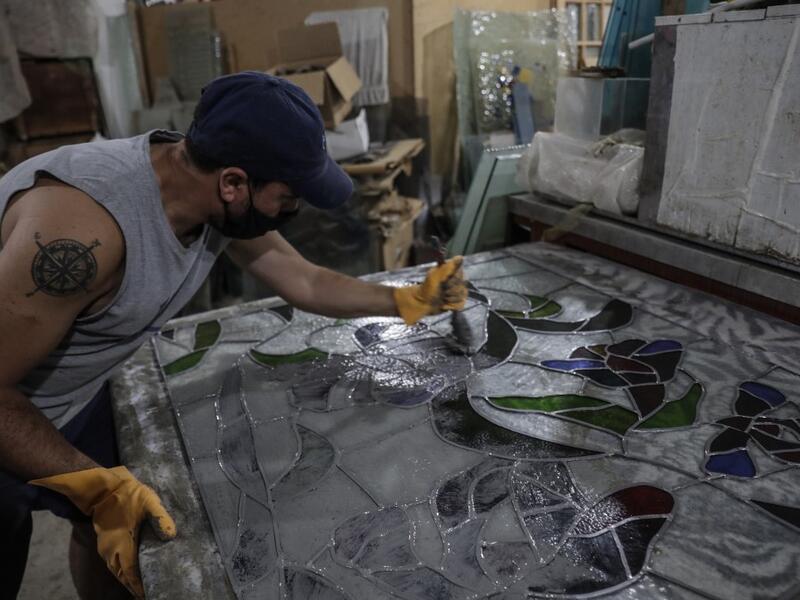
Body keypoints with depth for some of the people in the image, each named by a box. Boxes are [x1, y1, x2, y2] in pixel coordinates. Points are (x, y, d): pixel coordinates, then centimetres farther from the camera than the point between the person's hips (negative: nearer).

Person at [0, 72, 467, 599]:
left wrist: (412, 300, -1)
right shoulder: (80, 227, -40)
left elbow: (306, 282, -1)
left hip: (75, 396, 6)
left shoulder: (219, 200, -15)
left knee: (109, 528, 18)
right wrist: (102, 489, -28)